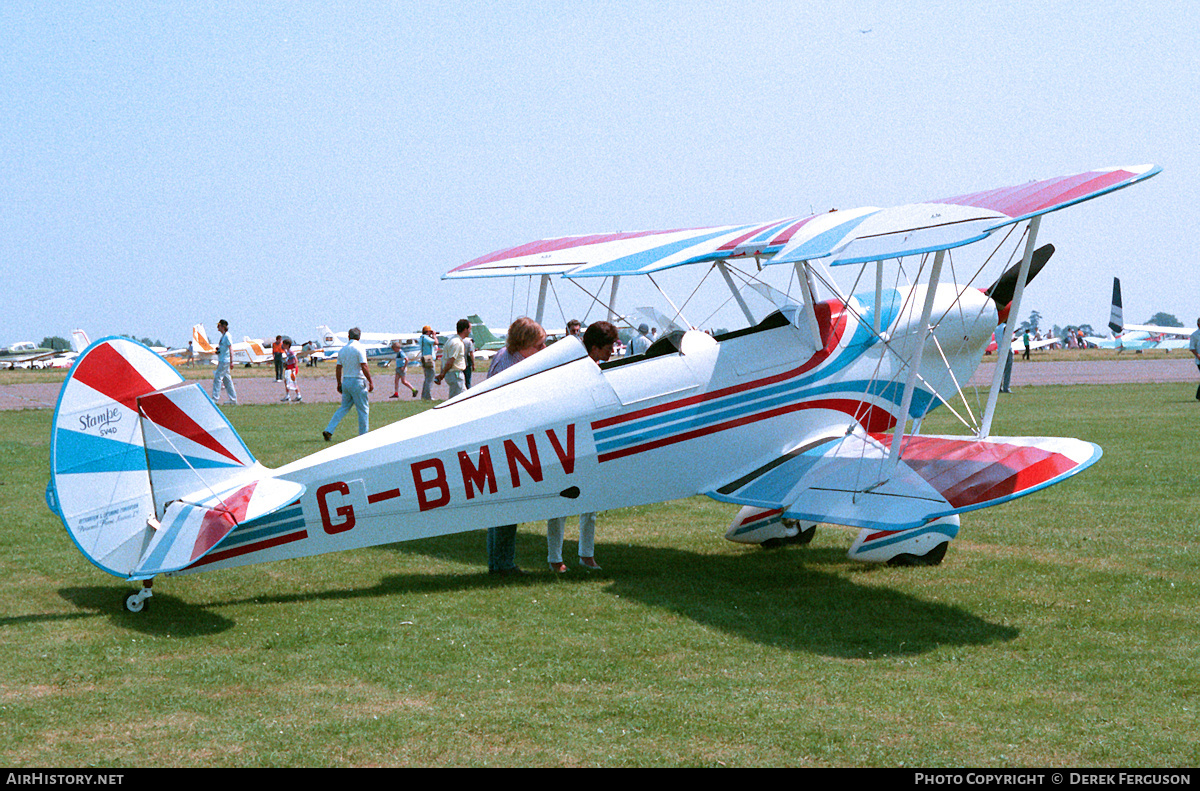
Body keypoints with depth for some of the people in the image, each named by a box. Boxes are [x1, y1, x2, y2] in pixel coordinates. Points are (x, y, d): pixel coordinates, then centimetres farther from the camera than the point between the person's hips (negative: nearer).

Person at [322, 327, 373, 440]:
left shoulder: (342, 350, 10)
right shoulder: (359, 348, -10)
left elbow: (338, 368, 13)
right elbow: (364, 367, -16)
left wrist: (339, 384, 21)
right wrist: (370, 382, -11)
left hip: (346, 381, 6)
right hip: (357, 381, -6)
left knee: (344, 408, 13)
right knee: (363, 409, 3)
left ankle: (328, 431, 1)